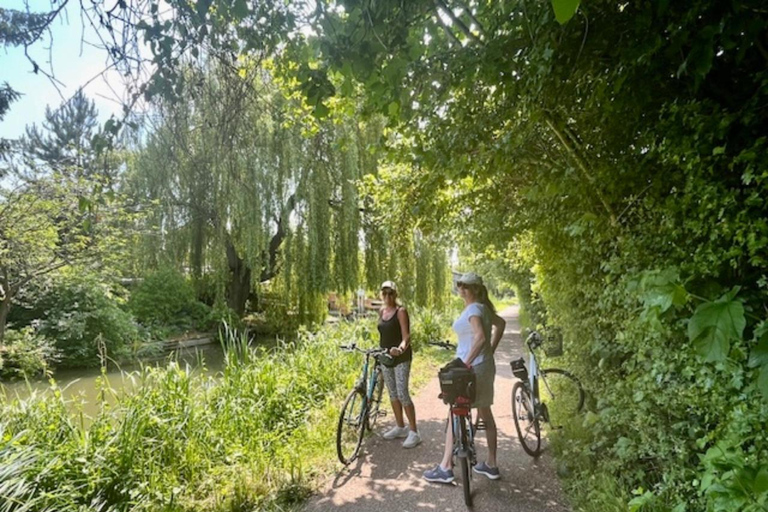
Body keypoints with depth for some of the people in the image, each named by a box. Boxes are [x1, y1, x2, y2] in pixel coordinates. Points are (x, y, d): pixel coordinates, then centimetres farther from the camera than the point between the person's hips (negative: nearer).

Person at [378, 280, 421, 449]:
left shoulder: (401, 311, -12)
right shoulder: (382, 311, 8)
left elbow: (406, 336, -20)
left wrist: (400, 348, -38)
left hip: (401, 357, -7)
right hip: (386, 356, 7)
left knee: (402, 394, -9)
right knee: (392, 393, 13)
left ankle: (414, 432, 2)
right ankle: (400, 427, 27)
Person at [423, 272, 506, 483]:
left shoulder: (473, 309, -17)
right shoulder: (482, 307, 11)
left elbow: (480, 336, -31)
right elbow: (500, 324, 24)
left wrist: (466, 362, -26)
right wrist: (490, 351, 19)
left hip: (472, 368, -10)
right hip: (485, 366, 10)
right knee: (485, 415, 16)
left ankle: (445, 468, 6)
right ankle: (491, 465, 28)